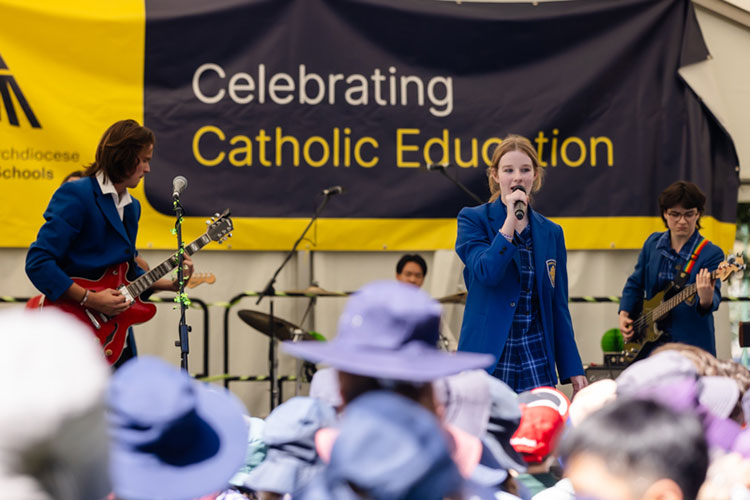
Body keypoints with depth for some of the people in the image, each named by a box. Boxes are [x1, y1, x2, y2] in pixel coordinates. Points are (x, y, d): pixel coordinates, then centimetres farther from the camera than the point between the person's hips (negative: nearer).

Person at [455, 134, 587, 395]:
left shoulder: (551, 233, 13)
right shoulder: (472, 219, 2)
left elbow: (558, 306, 14)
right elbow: (486, 273, -15)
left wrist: (573, 369, 10)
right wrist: (511, 219, -15)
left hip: (535, 354, 3)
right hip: (488, 353, -3)